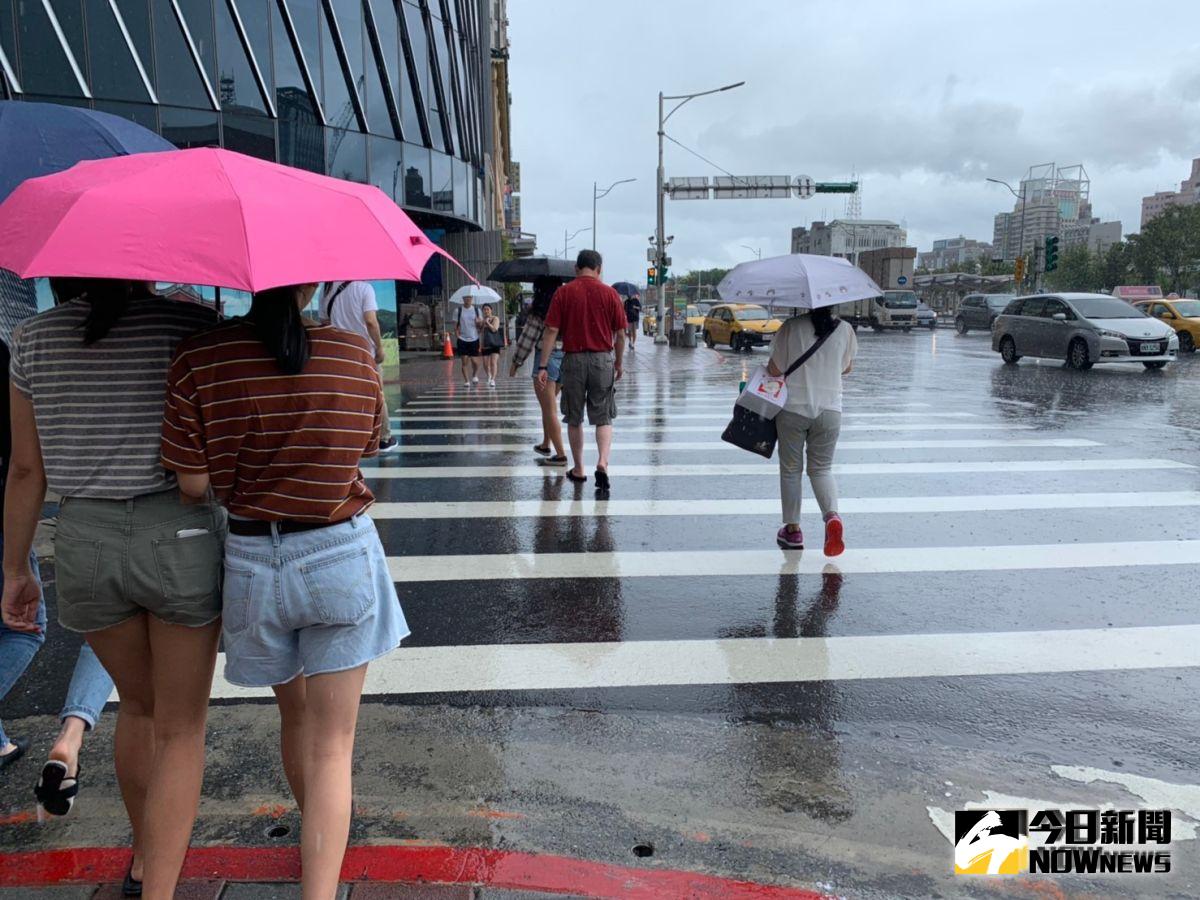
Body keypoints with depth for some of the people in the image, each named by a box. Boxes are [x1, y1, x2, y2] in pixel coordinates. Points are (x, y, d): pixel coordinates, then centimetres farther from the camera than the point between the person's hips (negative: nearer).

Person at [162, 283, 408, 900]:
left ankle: (316, 840, 49)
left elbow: (193, 484, -9)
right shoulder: (355, 354, -9)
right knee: (332, 743, 6)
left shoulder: (199, 359, -12)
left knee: (294, 715, 25)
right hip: (343, 555, -2)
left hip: (252, 561, 2)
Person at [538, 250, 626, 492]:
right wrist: (618, 364, 14)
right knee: (603, 418, 8)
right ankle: (603, 462, -13)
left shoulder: (563, 292, -1)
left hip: (573, 359, 0)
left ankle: (578, 470, 22)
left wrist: (543, 366, -4)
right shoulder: (610, 293, 0)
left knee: (574, 418, 14)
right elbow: (620, 334, 1)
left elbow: (551, 331, -6)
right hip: (603, 359, 0)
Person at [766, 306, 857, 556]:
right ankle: (832, 515, -13)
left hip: (793, 407, -2)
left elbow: (775, 369, -6)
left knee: (791, 470, 11)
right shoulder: (845, 330, -1)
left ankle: (792, 529, 18)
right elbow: (847, 368, 12)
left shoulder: (792, 327, -9)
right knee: (821, 468, 12)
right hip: (830, 409, 2)